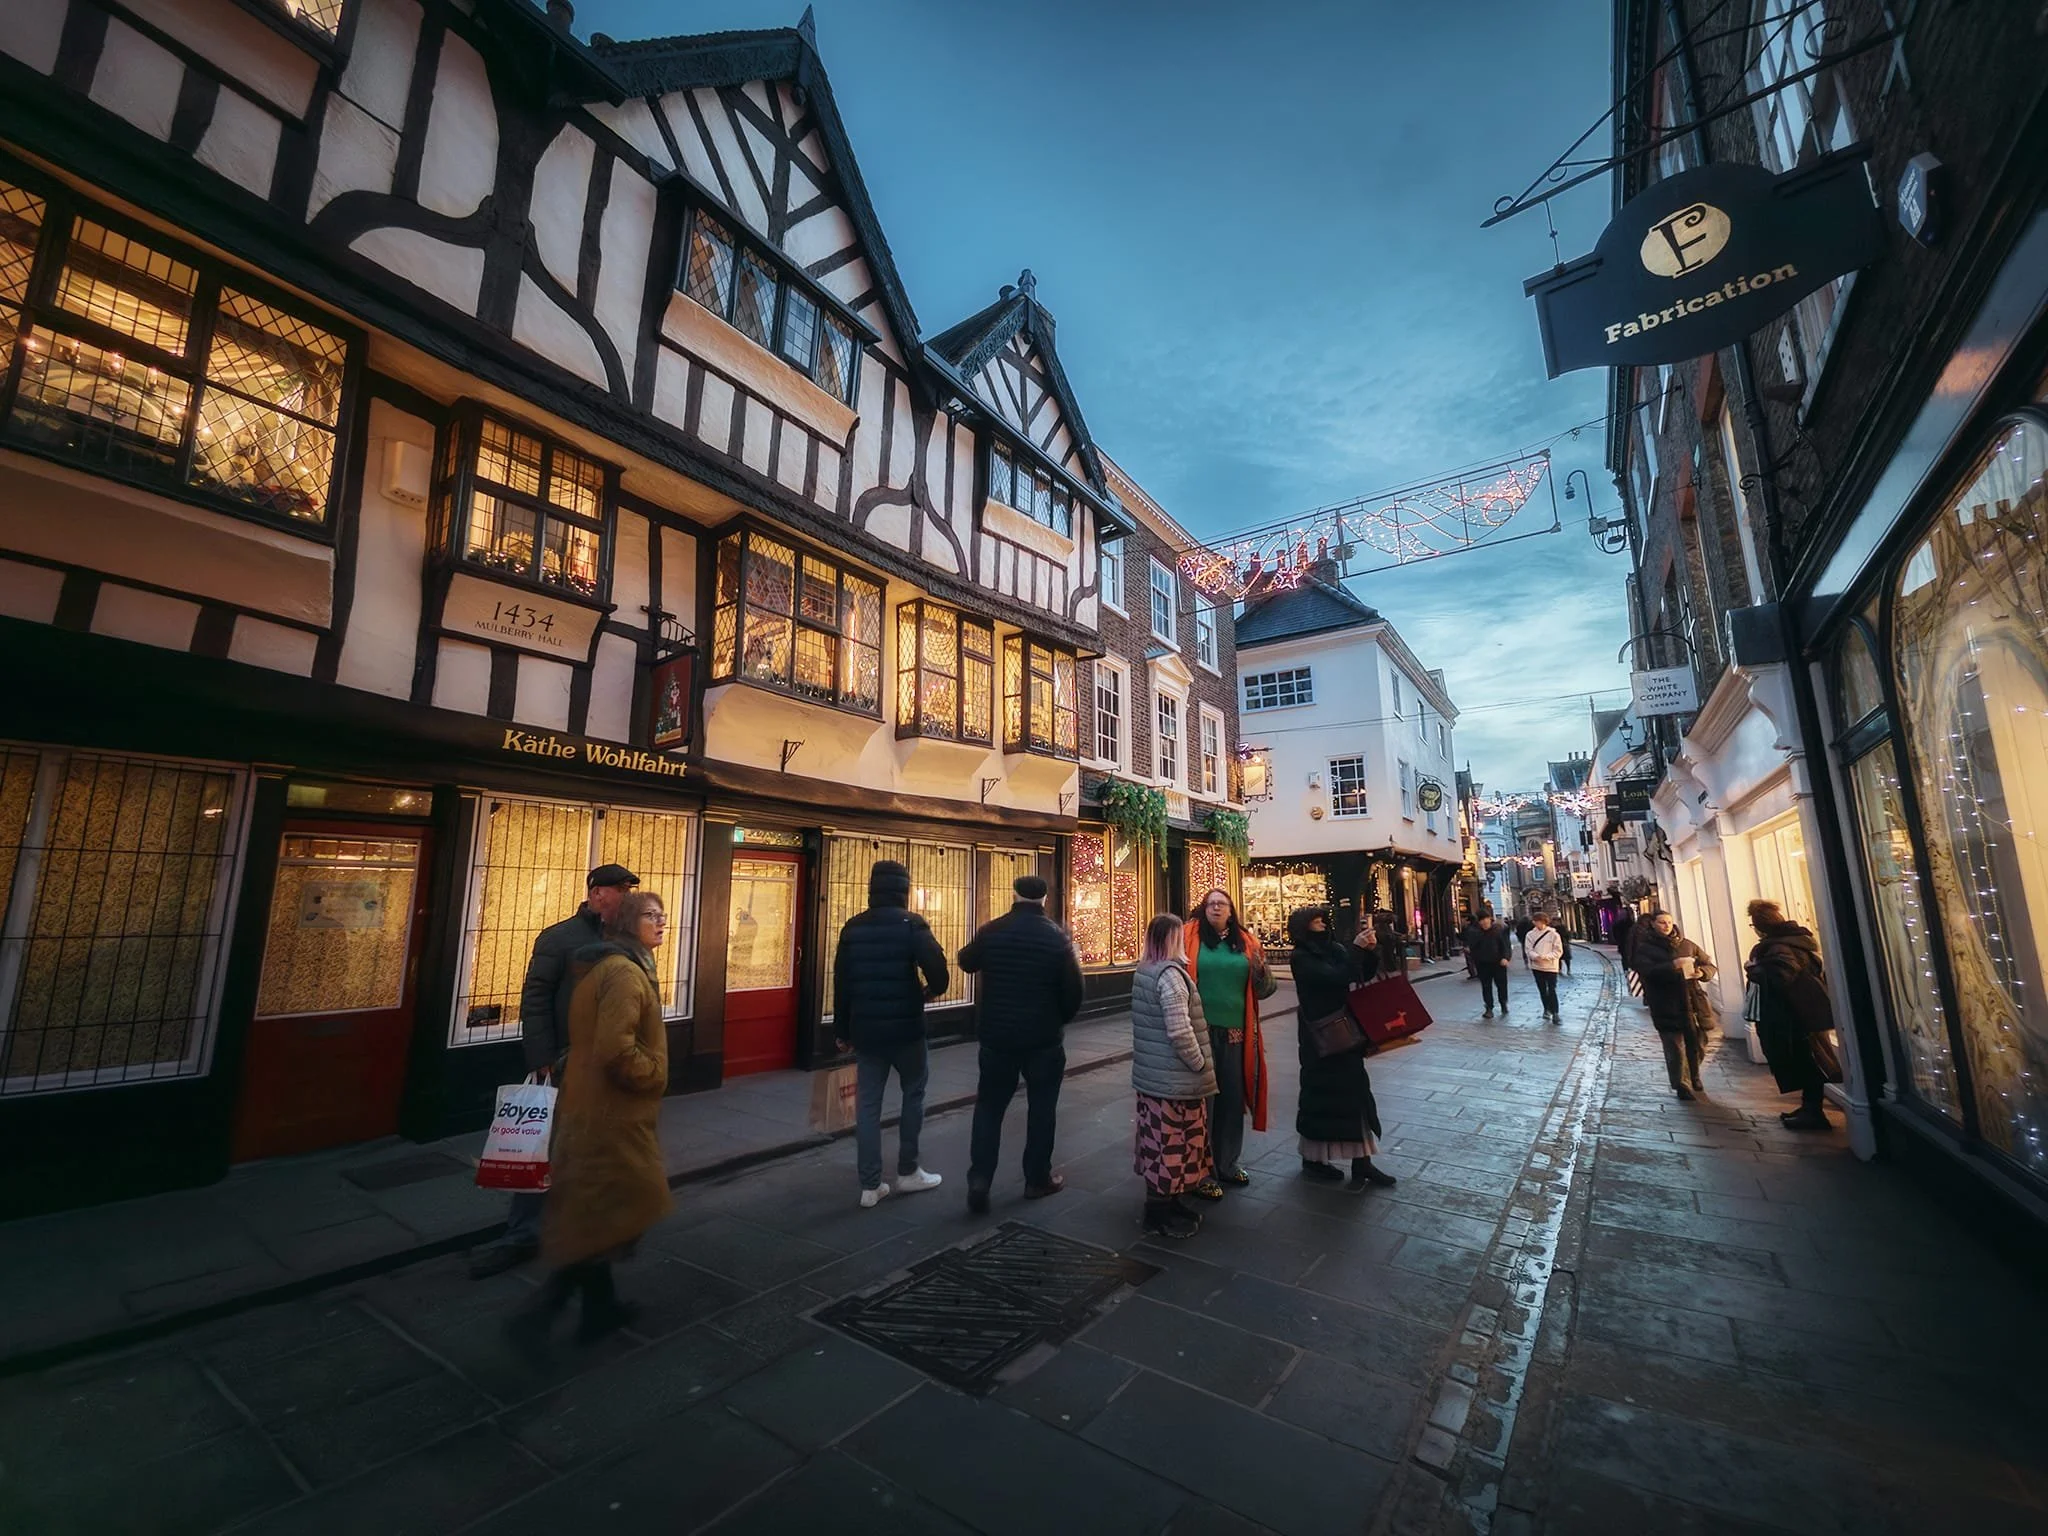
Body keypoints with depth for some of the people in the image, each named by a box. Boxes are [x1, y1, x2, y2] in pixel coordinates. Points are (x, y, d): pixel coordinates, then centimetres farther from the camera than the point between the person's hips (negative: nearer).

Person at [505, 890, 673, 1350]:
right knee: (612, 1217, 3)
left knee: (591, 1216, 19)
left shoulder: (604, 967, 11)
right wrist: (654, 1076, -13)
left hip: (590, 1107, 10)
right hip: (611, 1114, -10)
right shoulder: (625, 972, -21)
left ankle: (600, 1306, 33)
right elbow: (617, 1050, -30)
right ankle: (539, 1312, 7)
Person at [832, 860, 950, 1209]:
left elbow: (841, 983, 7)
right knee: (913, 1094, 15)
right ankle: (907, 1172, 22)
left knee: (867, 1104, 9)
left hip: (865, 1028, 4)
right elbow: (936, 966, -20)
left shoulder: (852, 928, 5)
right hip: (904, 1027, -4)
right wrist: (933, 991, 3)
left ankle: (870, 1186, 14)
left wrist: (842, 1030, 15)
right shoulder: (910, 924, -9)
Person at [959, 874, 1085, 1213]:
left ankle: (979, 1179, 6)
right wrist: (1061, 1018, 10)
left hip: (997, 1035, 2)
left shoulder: (991, 931, -5)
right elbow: (1073, 989, -8)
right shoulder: (1057, 936, -10)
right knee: (1041, 1108, 13)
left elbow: (966, 962, 14)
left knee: (989, 1107, 13)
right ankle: (1038, 1179, 22)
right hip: (1044, 1038, -1)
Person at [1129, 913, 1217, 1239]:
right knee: (1173, 1143, 3)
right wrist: (1199, 1064, -10)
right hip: (1174, 1076, -9)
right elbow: (1179, 1030, -24)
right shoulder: (1171, 974, -20)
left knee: (1159, 1140, 17)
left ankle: (1161, 1204, 30)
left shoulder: (1143, 971, 7)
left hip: (1151, 1072, 9)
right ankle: (1161, 1216, 15)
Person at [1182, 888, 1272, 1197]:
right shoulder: (1189, 937, -4)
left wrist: (1260, 969, -11)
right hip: (1200, 1031, -4)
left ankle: (1228, 1162, 34)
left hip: (1235, 1032, 4)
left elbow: (1265, 990, 9)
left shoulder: (1246, 942, 7)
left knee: (1233, 1098, 15)